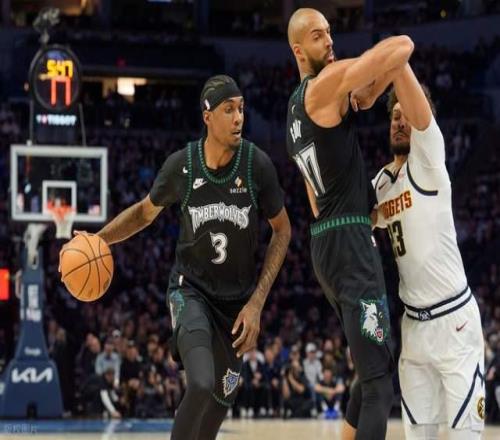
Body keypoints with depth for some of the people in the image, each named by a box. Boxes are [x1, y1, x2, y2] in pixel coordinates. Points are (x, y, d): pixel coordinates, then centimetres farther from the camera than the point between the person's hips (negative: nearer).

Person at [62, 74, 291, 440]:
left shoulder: (258, 165, -16)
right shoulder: (181, 165, -14)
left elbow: (282, 231, -3)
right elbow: (145, 211, 6)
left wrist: (257, 303, -10)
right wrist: (96, 239, -11)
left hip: (238, 298, 2)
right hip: (192, 290, -2)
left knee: (221, 399, 11)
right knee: (201, 386, -25)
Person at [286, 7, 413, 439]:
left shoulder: (296, 109, 18)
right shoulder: (327, 84, -11)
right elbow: (403, 46, -19)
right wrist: (376, 88, 0)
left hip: (326, 241, 10)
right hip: (350, 240, -10)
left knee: (376, 368, 21)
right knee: (379, 383, -14)